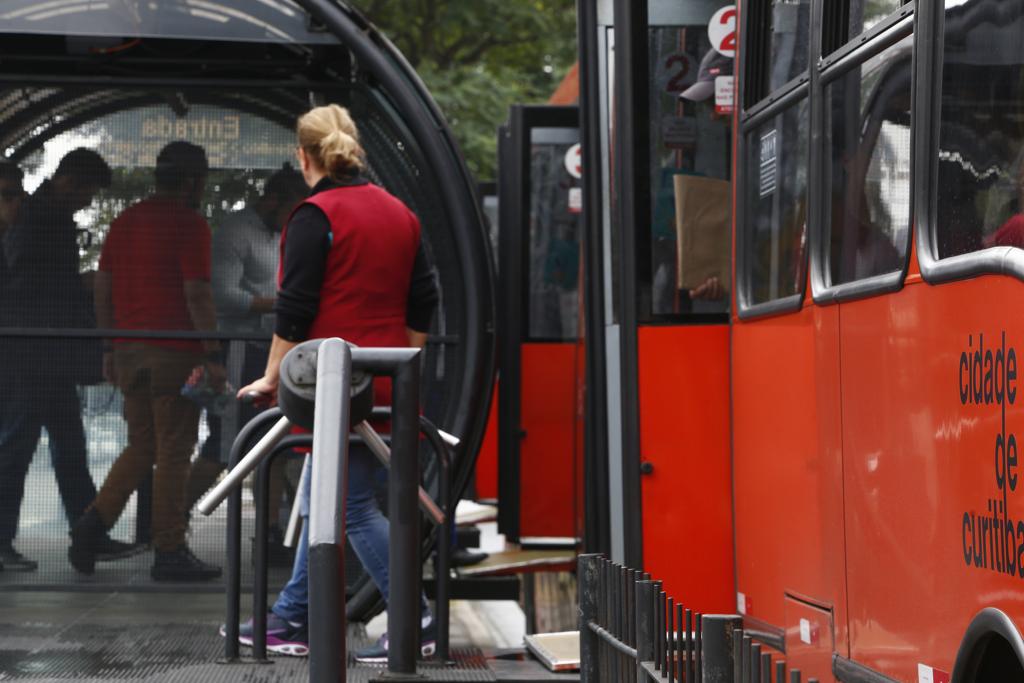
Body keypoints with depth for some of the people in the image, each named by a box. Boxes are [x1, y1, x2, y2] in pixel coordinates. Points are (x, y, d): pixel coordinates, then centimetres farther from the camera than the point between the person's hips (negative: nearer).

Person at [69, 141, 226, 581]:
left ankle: (92, 524, 1)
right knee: (173, 452, -1)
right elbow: (197, 294, -15)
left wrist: (109, 349, 19)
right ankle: (169, 553, 2)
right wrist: (212, 355, -12)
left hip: (129, 350, 7)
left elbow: (103, 288, 14)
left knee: (141, 447, 16)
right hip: (174, 351, -7)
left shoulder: (125, 220, 13)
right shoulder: (189, 224, -9)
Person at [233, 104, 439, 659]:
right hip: (385, 383, 8)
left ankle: (415, 622, -7)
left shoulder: (315, 217, -11)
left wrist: (273, 377, -6)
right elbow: (423, 304, 14)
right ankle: (291, 619, 21)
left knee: (352, 505, -4)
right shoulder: (400, 214, 12)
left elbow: (294, 308, -14)